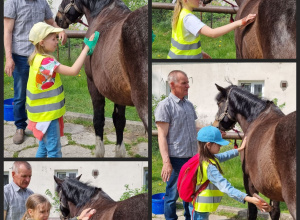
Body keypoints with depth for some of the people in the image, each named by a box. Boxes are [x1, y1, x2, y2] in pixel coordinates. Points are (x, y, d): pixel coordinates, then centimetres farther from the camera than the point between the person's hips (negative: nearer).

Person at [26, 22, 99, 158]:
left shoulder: (36, 59, 4)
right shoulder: (45, 61, -26)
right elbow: (73, 70, -31)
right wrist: (86, 48, -26)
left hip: (43, 113, 10)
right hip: (47, 115, -10)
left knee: (44, 147, 20)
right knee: (54, 151, -2)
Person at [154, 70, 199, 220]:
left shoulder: (189, 105, 11)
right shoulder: (165, 106, -10)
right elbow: (162, 136, -14)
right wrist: (166, 162, -21)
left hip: (192, 157, 7)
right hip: (176, 159, -7)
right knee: (172, 195, 1)